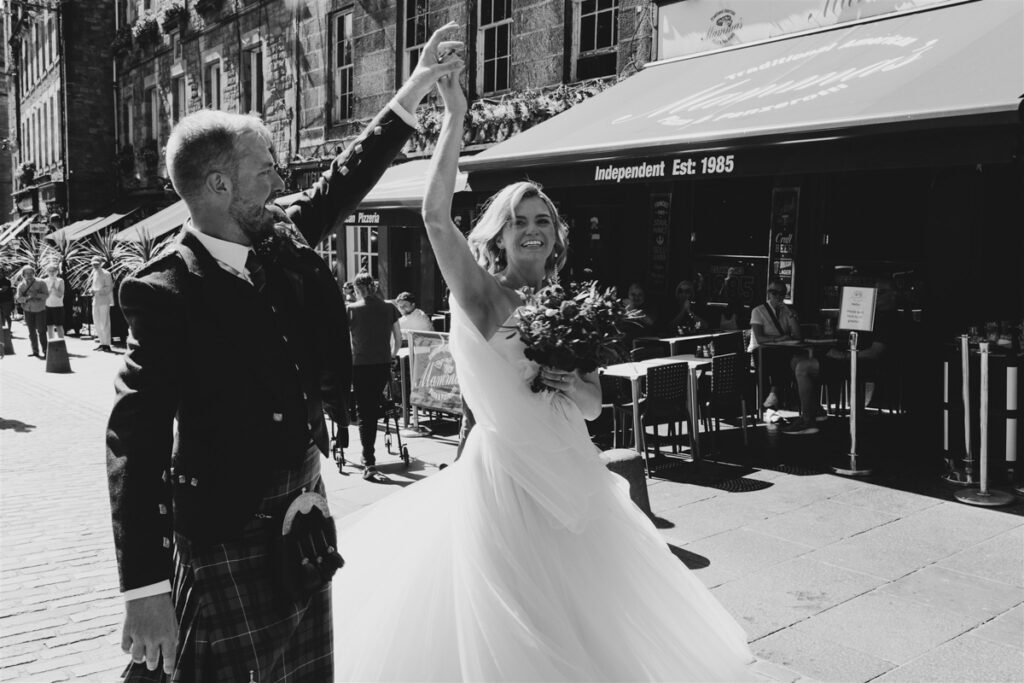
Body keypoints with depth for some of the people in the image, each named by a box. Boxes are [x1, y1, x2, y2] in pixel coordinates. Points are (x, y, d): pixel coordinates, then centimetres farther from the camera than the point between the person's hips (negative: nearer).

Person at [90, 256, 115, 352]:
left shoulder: (106, 274, -9)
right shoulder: (94, 273, 14)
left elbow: (109, 288, -14)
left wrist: (97, 291, -22)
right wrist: (92, 290, 2)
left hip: (104, 301, -8)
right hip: (95, 301, 8)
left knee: (105, 323, -5)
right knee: (96, 323, 11)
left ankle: (106, 344, -2)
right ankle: (102, 343, 19)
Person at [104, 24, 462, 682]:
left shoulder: (280, 240, 1)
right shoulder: (168, 290, -18)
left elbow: (344, 180, 17)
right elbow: (135, 442, -20)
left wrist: (412, 93, 20)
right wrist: (144, 589, -24)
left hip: (302, 516, 7)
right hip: (223, 540, -7)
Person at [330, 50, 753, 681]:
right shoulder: (481, 295, -7)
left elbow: (593, 406, 9)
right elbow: (435, 215, -23)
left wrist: (573, 386, -14)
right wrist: (455, 117, -24)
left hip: (572, 475, 5)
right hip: (503, 474, -4)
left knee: (585, 620, 19)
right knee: (502, 629, 9)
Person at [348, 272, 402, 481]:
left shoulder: (352, 310, -6)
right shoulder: (389, 308, 3)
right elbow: (398, 338, 7)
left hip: (360, 366, -3)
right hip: (383, 365, 3)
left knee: (364, 413, 2)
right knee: (374, 407, 19)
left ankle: (369, 463, -7)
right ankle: (368, 456, 28)